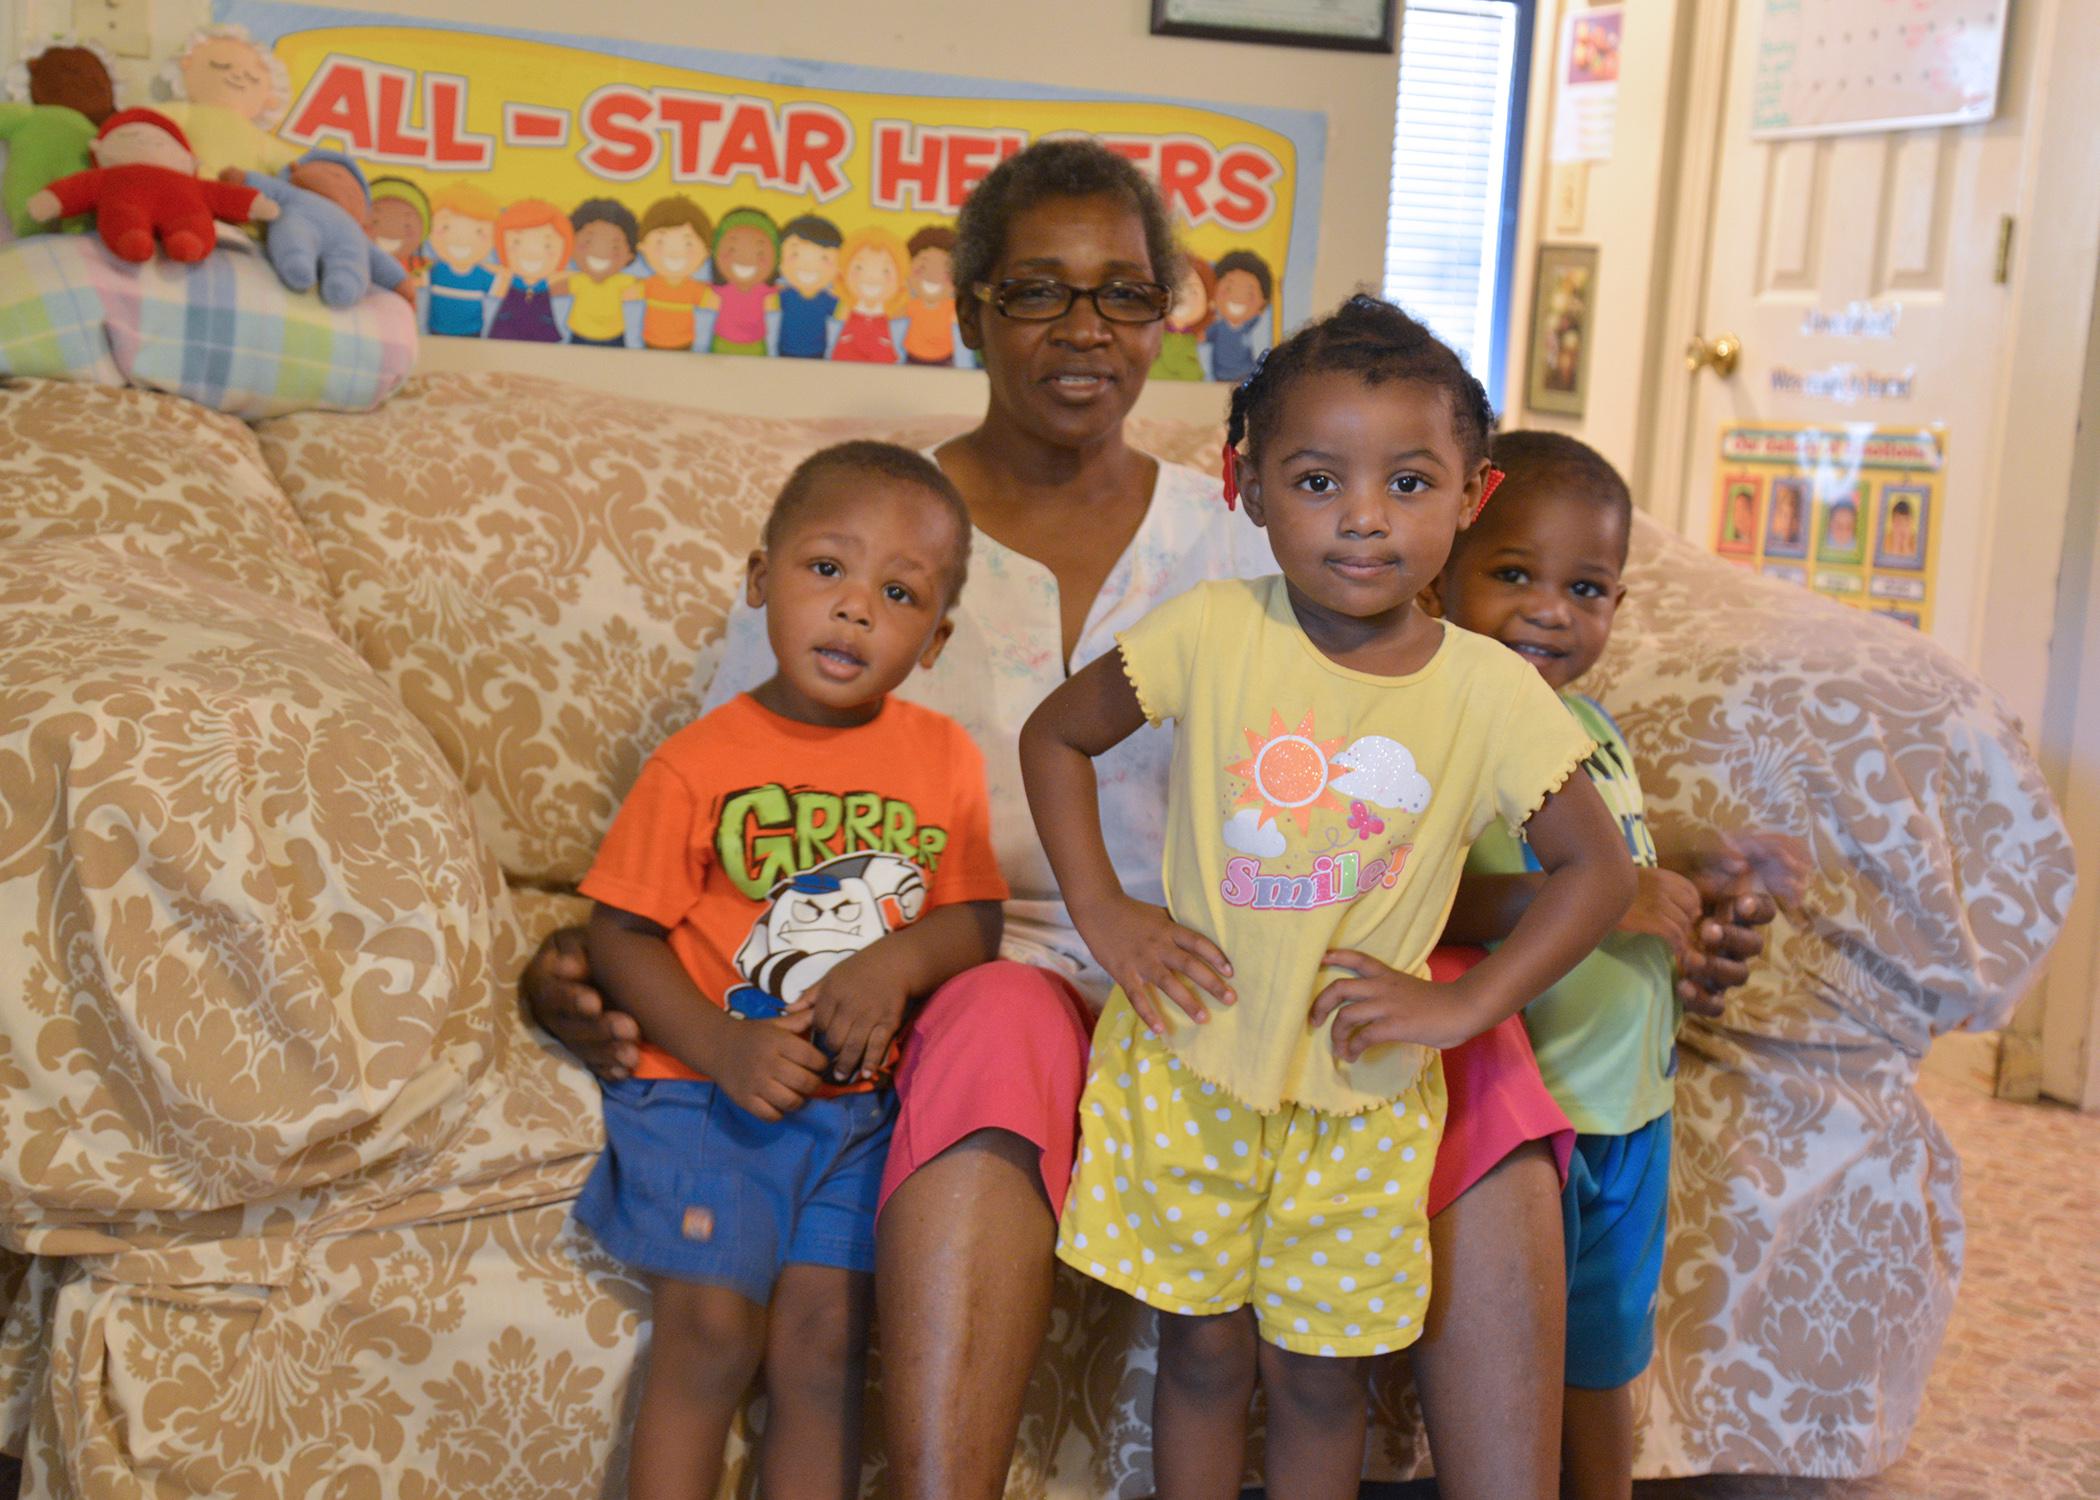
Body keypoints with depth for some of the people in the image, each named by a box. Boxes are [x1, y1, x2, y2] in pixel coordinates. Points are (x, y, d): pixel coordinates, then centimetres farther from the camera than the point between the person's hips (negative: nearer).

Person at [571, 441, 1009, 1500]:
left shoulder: (944, 759, 2)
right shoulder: (698, 763, -8)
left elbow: (976, 919, 6)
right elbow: (620, 934, -6)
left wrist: (902, 959, -16)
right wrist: (724, 1049, -18)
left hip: (858, 1102, 3)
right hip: (707, 1093, -2)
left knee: (824, 1345, -1)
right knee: (710, 1337, -7)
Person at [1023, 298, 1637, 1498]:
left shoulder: (1492, 692, -10)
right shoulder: (1212, 634, -11)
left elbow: (1599, 870, -2)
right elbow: (1055, 735, 2)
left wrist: (1464, 1005, -11)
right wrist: (1102, 913, -6)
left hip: (1360, 1095, 0)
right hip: (1186, 1067, 0)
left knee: (1319, 1375, 13)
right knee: (1203, 1351, 14)